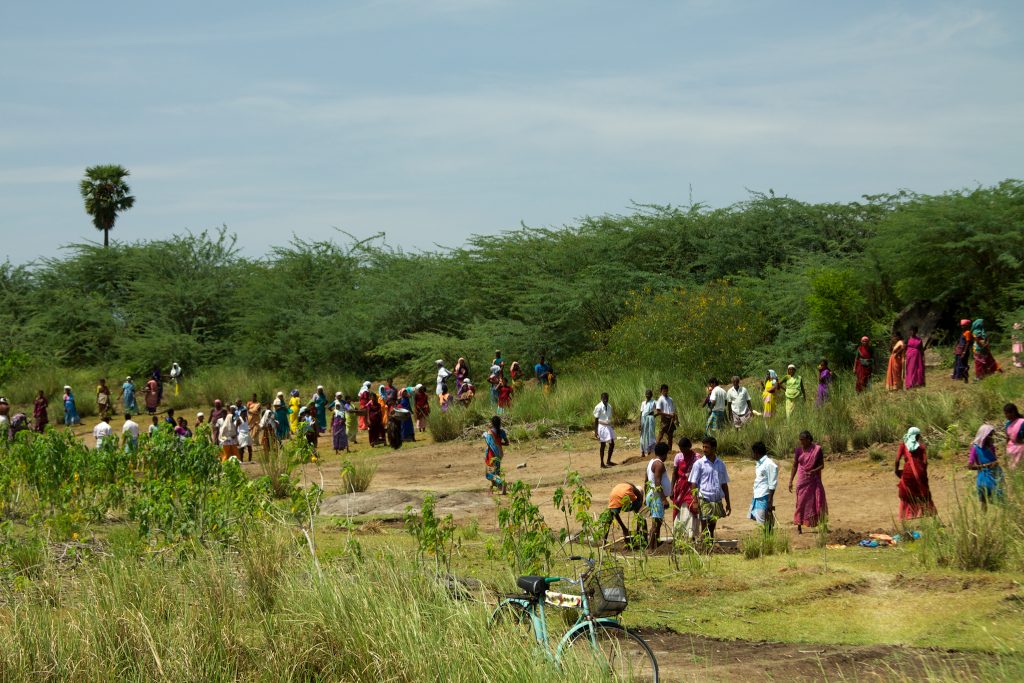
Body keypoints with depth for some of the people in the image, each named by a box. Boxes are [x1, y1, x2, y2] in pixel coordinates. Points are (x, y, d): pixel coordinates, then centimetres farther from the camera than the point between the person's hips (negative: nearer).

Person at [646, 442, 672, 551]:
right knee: (656, 522, -11)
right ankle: (651, 547, -14)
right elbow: (658, 483, -22)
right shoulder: (659, 464, -13)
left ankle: (654, 546, 16)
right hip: (657, 496, -10)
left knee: (656, 523, 14)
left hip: (651, 495, 10)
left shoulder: (651, 462, 16)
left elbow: (647, 482, 21)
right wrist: (664, 499, -24)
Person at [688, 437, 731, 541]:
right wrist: (695, 502, -12)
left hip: (717, 500, 4)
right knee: (704, 528, -4)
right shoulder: (699, 464, -2)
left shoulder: (721, 465, 9)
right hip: (704, 500, -4)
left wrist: (728, 503, 14)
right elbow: (694, 484, -3)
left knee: (712, 528, 11)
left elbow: (724, 484, 15)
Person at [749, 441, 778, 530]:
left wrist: (770, 502, -17)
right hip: (757, 497, 9)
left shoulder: (769, 464, -14)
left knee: (765, 523, -5)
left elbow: (772, 485, -15)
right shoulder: (758, 463, 13)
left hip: (764, 498, -9)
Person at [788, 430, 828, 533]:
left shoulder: (817, 449, -5)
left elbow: (822, 465, -3)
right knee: (801, 502, 1)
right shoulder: (798, 450, 0)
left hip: (815, 481, -1)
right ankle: (799, 526, 8)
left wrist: (813, 471, -22)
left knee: (819, 501, -1)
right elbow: (794, 466, 3)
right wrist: (790, 481, -2)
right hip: (803, 481, 1)